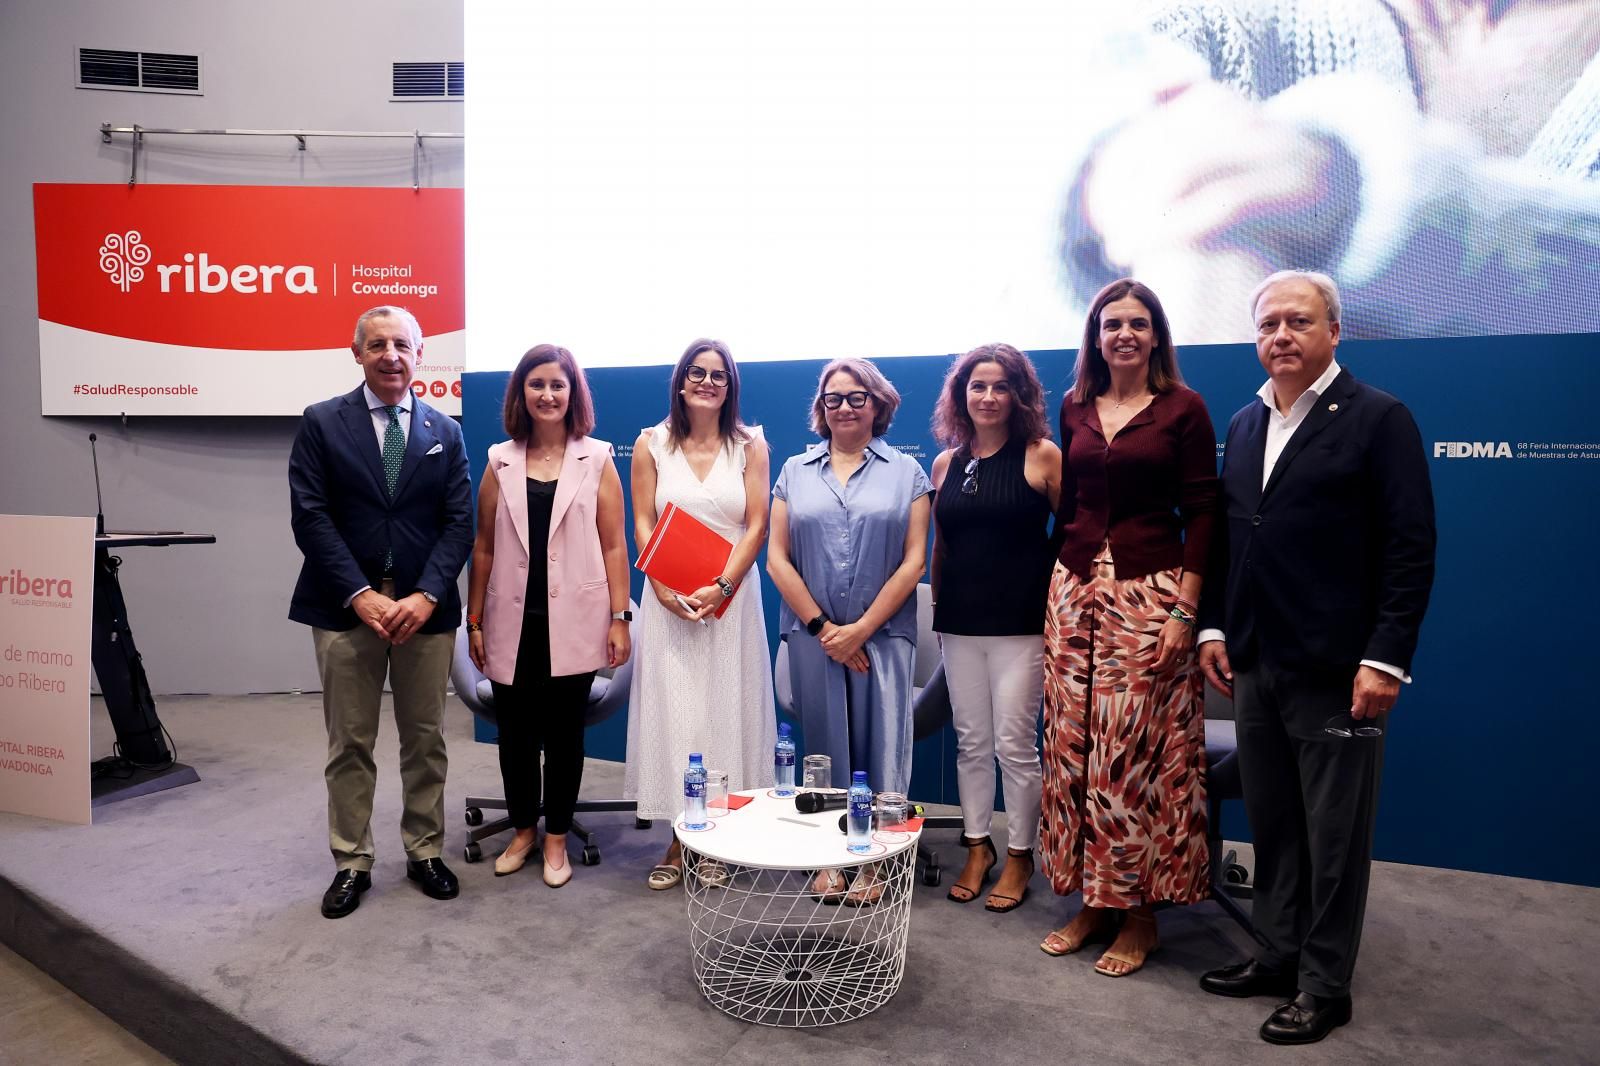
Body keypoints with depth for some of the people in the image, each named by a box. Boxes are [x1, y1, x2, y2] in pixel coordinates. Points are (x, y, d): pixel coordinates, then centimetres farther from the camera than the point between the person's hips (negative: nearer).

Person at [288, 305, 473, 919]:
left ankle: (425, 852, 25)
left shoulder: (445, 431, 8)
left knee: (425, 740, 10)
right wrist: (360, 595, -14)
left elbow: (459, 521, 2)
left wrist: (426, 595, -12)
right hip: (346, 608, -1)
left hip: (426, 608, 2)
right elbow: (310, 517, -5)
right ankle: (351, 863, 21)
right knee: (349, 745, 7)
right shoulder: (322, 424, 2)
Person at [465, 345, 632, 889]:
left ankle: (556, 838, 25)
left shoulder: (596, 459, 1)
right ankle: (523, 828, 32)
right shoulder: (501, 461, 6)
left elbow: (613, 545, -1)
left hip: (572, 621, -2)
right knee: (514, 732, 11)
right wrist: (475, 621, 6)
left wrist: (620, 618, -5)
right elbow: (484, 547, 7)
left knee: (564, 732, 8)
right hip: (513, 621, 2)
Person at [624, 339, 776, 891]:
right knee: (672, 711, 2)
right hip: (669, 600, 1)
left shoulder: (749, 444, 4)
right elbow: (642, 524, 2)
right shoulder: (652, 444, 6)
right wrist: (665, 590, -12)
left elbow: (756, 526, -2)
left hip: (731, 598, 0)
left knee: (726, 711, 3)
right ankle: (680, 839, 14)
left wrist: (720, 588, -14)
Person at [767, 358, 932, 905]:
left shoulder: (906, 471, 4)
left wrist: (861, 629, -8)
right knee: (824, 740, 9)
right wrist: (822, 626, -6)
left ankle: (874, 859, 17)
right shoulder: (795, 471, 9)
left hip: (882, 632, -1)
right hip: (812, 633, 2)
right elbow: (777, 558, 3)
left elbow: (914, 559, -2)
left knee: (879, 742, 2)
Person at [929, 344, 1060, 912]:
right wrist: (938, 605, 11)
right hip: (959, 623, 4)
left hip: (1021, 622, -4)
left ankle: (1019, 856, 20)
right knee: (970, 741, 11)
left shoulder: (1042, 455, -4)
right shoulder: (946, 463, 8)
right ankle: (977, 848, 26)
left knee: (1014, 743, 2)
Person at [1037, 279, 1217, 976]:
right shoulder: (1074, 408, 11)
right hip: (1074, 590, 5)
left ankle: (1140, 912, 14)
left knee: (1135, 750, -3)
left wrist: (1184, 611, -12)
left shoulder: (1183, 410, -2)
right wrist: (1056, 589, 11)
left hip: (1149, 594, -4)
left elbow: (1202, 513, -5)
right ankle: (1091, 900, 21)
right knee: (1073, 744, 6)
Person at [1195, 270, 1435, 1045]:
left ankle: (1324, 986, 22)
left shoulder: (1379, 418, -5)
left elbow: (1411, 548, -10)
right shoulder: (1244, 424, 12)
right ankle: (1277, 956, 31)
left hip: (1335, 669, -5)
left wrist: (1386, 658, -15)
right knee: (1271, 825, 15)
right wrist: (1213, 626, 8)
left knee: (1334, 836, 7)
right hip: (1254, 664, 6)